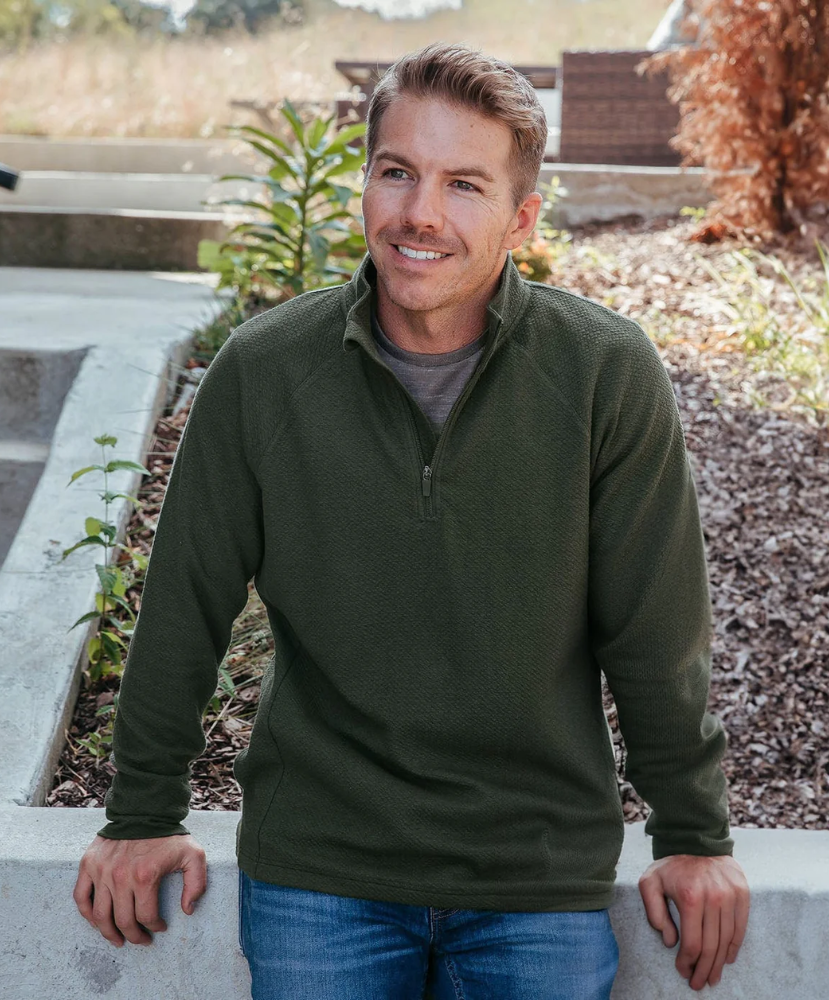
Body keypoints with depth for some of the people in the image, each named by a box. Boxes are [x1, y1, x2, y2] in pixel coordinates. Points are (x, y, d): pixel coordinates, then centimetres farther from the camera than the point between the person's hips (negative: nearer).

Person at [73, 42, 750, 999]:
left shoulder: (609, 373, -11)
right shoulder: (261, 371, -8)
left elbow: (656, 632, -3)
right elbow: (185, 606, 2)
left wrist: (694, 835, 5)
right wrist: (143, 814, 9)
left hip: (542, 872, 0)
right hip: (315, 863, 1)